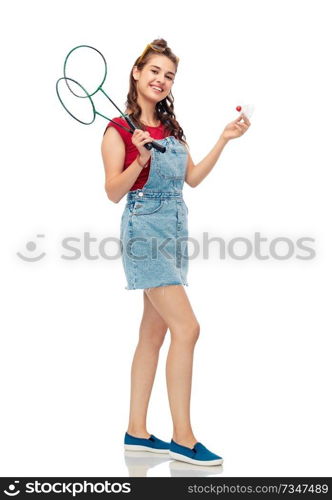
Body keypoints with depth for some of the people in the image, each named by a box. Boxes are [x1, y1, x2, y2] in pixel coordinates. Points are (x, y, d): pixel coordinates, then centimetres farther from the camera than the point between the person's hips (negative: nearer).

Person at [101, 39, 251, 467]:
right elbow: (113, 192, -10)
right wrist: (140, 159, -25)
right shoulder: (119, 129, -7)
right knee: (186, 327, -14)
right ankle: (182, 437, -5)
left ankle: (136, 431, 17)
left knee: (153, 333, 8)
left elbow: (193, 177, 15)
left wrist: (224, 139, 11)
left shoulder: (170, 127, 14)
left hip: (174, 232, 8)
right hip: (145, 231, -8)